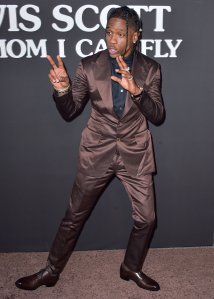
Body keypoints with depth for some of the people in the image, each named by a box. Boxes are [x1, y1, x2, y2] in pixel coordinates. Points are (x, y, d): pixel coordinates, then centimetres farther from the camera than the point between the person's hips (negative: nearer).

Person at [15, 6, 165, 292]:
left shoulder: (150, 69, -3)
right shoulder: (89, 65, -6)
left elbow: (157, 116, -10)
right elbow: (69, 112, -3)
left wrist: (136, 90, -27)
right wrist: (61, 88, -24)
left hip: (135, 154, 2)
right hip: (97, 153, -1)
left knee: (146, 218, 10)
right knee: (74, 216, 8)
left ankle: (131, 267, 37)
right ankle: (51, 271, 30)